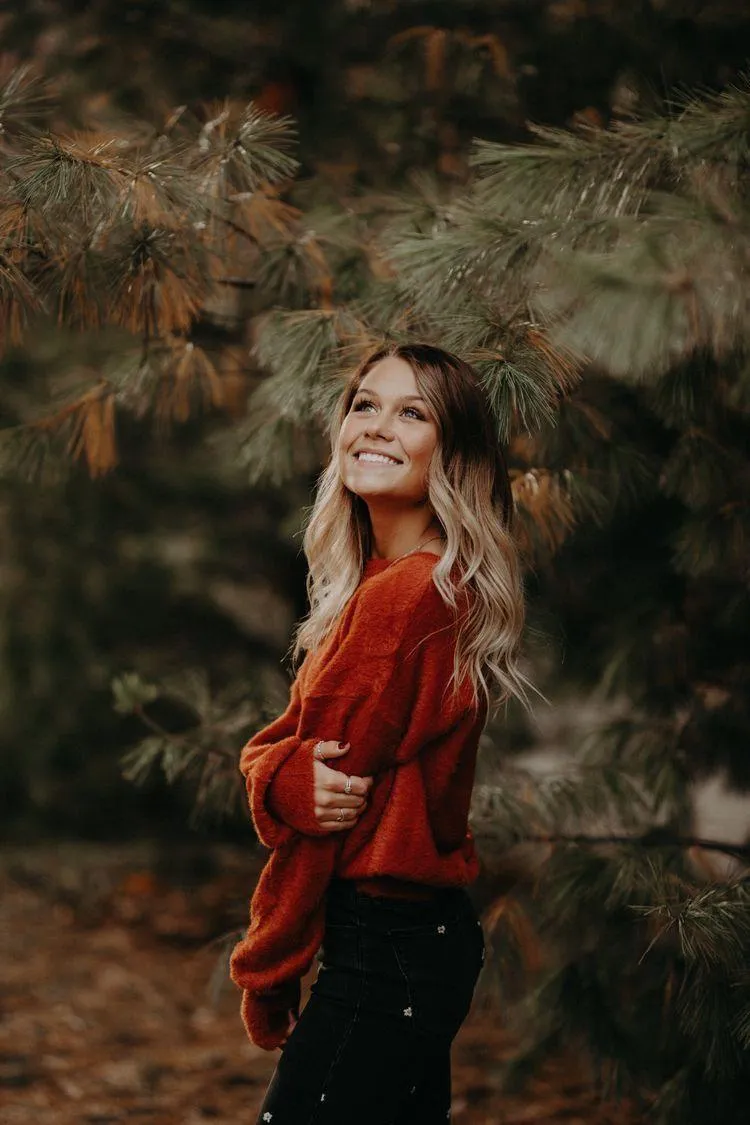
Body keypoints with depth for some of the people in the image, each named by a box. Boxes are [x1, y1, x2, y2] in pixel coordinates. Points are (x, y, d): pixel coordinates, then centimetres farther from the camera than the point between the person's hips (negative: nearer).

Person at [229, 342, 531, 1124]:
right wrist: (289, 780, -18)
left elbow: (321, 829, -14)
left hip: (383, 955, -9)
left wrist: (264, 978, -5)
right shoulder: (447, 586, 9)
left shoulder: (401, 594, -19)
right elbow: (268, 749, 5)